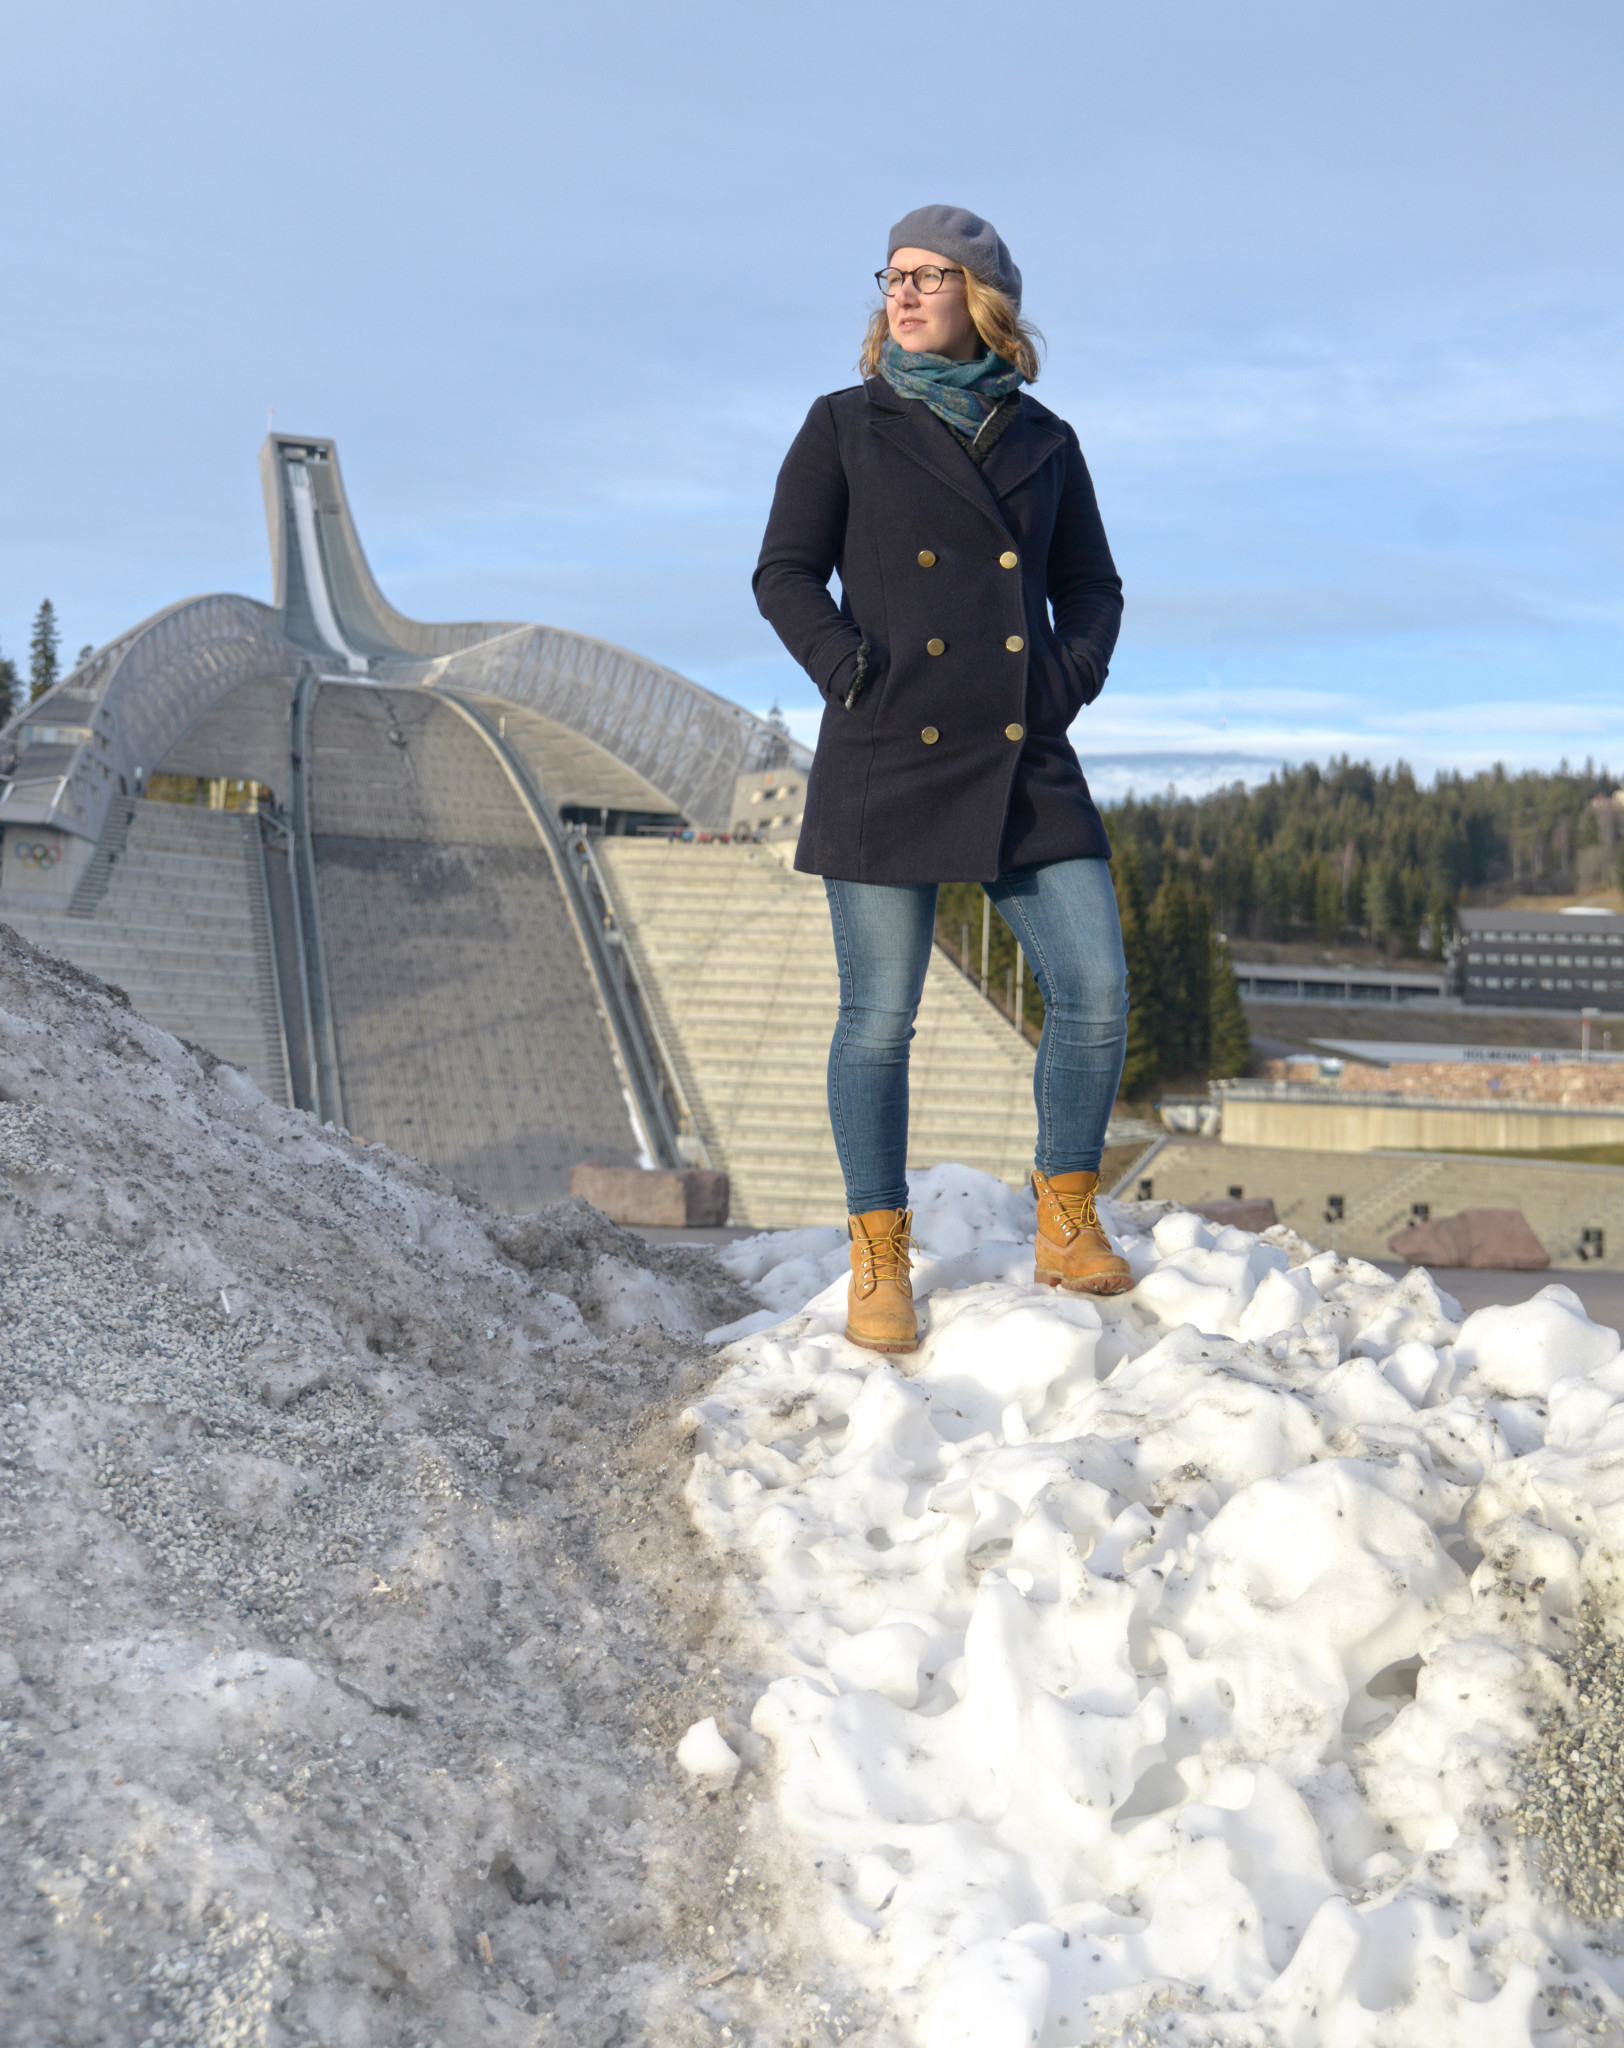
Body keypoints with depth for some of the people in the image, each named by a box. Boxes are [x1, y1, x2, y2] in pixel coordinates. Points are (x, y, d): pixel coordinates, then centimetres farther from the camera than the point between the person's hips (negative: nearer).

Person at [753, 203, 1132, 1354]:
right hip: (888, 756, -2)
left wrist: (1070, 679, 2)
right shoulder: (846, 426, 8)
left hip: (1026, 759, 3)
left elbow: (1092, 586, 19)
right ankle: (880, 1266, 12)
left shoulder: (1043, 439, 14)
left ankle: (1068, 1228, 13)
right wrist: (855, 674, -8)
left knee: (1097, 990, -5)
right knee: (880, 1016, -1)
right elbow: (786, 575, 4)